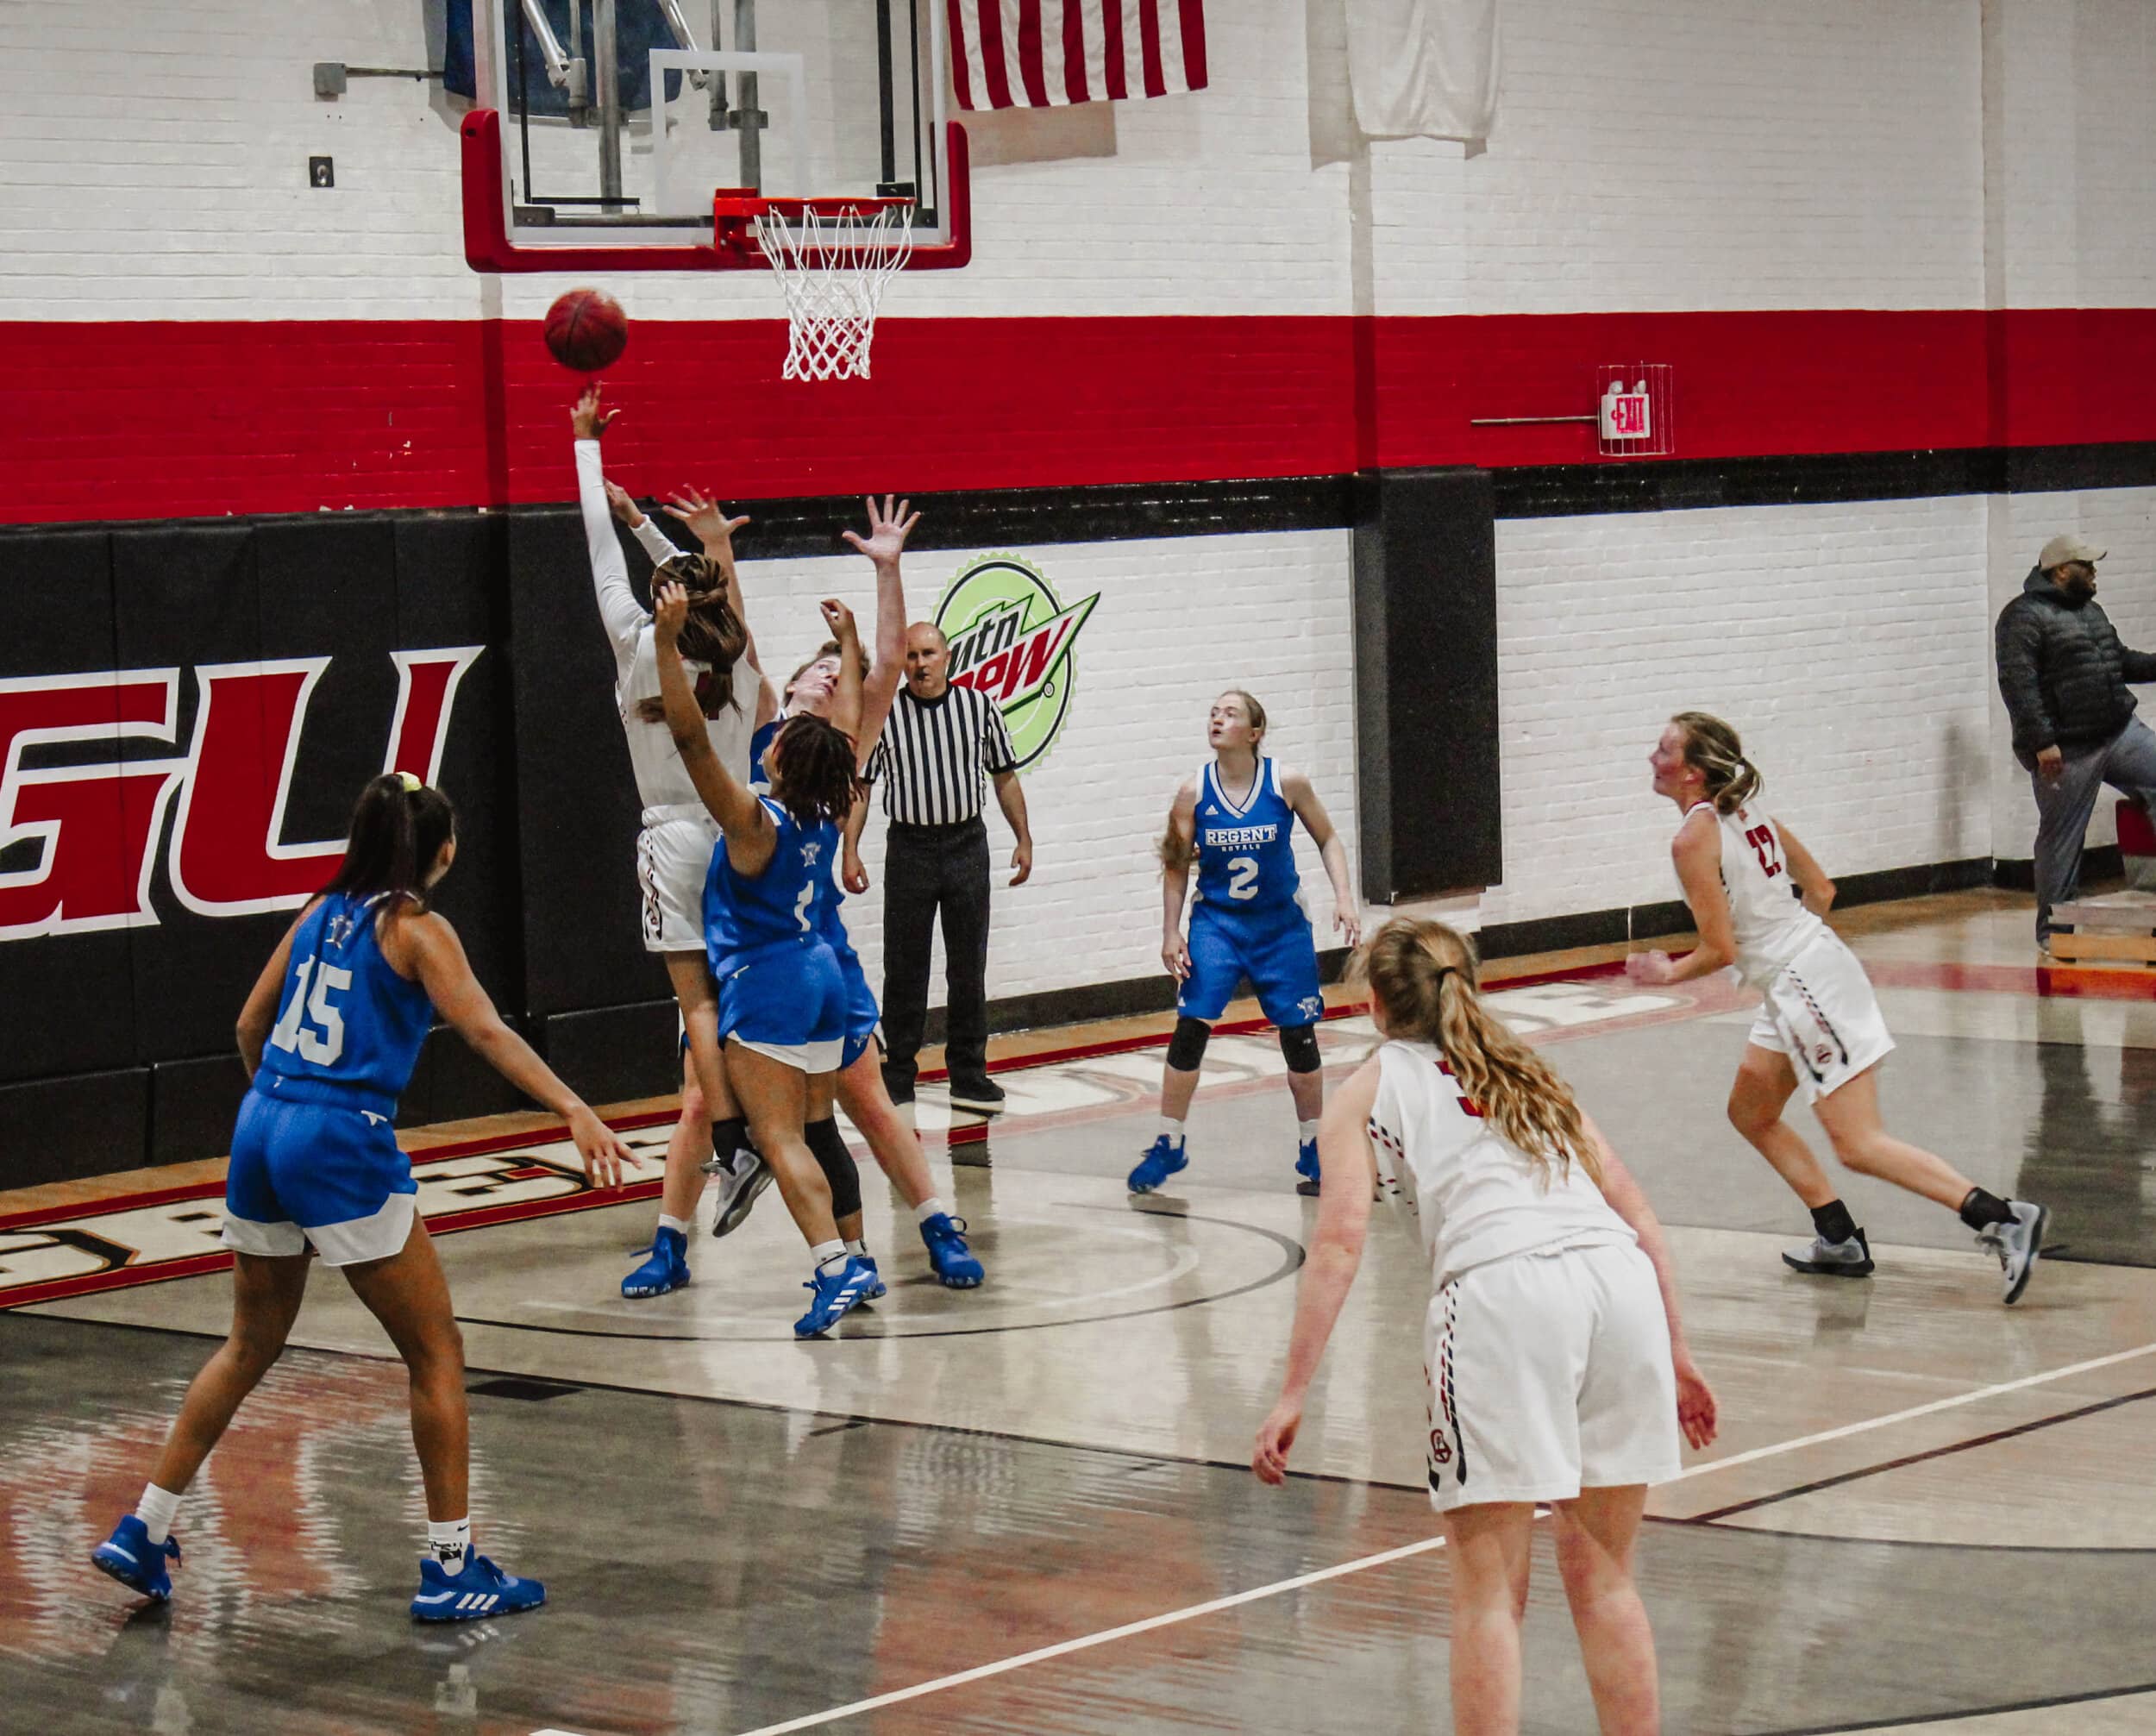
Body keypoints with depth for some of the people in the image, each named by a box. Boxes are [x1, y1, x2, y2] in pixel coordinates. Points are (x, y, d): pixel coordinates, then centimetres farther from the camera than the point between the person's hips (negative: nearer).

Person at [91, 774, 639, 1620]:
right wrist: (576, 1112, -25)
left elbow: (250, 1027, 19)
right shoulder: (414, 928, -5)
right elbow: (486, 1032, -18)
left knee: (252, 1345, 23)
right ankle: (450, 1567, 3)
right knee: (436, 1353, 3)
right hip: (343, 1144, -7)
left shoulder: (322, 913, 14)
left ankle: (143, 1532, 23)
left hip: (261, 1129, 7)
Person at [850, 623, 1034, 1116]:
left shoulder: (979, 707, 1)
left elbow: (1005, 777, 9)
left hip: (967, 844, 1)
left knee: (969, 968, 7)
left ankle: (968, 1075, 16)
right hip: (909, 849, -1)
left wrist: (1023, 839, 6)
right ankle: (897, 1076, 13)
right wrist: (850, 852, -7)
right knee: (904, 969, 4)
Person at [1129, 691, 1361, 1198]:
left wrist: (1344, 897, -11)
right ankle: (1168, 1145, 4)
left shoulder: (1287, 783, -11)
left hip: (1282, 926, 0)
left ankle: (1313, 1151, 19)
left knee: (1299, 1035, 3)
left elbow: (1328, 840, 1)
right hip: (1216, 923, 0)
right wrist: (1171, 933, -2)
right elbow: (1176, 867, 1)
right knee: (1190, 1028, -10)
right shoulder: (1194, 791, -8)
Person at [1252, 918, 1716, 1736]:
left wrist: (1294, 1392, 1)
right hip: (1620, 1278, 5)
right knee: (1604, 1579, 16)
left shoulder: (1368, 1091, 18)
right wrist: (1674, 1353, 26)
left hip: (1502, 1290, -5)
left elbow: (1340, 1240, 3)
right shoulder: (1526, 1072, 32)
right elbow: (1638, 1215, 24)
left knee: (1488, 1593, 2)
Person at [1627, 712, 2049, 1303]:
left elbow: (1719, 950, -15)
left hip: (1805, 987, -10)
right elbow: (1821, 889, 16)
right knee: (1751, 1113, 21)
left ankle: (2002, 1218, -17)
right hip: (1815, 963, 10)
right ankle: (1839, 1241, 22)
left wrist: (1666, 972, 3)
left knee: (1859, 1146, -10)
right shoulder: (1749, 811, 11)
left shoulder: (1694, 838, -14)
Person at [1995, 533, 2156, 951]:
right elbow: (2017, 683, -19)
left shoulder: (2090, 610, 16)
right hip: (2066, 751, -8)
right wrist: (2042, 743, -24)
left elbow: (2120, 661, 28)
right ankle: (2053, 929, 11)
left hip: (2121, 733, 8)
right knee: (2062, 838, 0)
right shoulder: (2024, 616, -12)